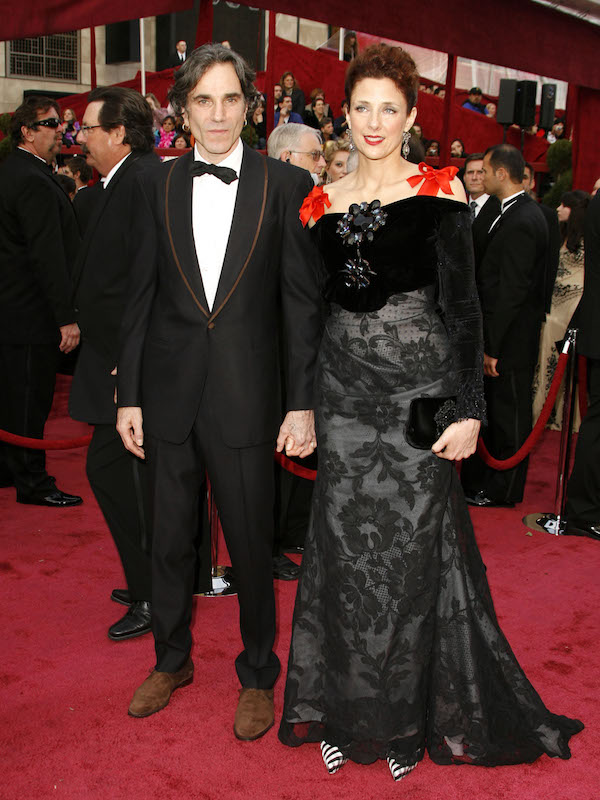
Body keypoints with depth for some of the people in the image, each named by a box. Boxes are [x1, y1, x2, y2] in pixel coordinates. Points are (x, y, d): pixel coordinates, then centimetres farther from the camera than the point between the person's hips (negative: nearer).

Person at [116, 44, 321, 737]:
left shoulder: (286, 184, -2)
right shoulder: (157, 187, 5)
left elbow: (301, 301, -4)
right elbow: (141, 297, 6)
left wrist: (301, 405, -7)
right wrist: (128, 395, 4)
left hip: (247, 396, -2)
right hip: (169, 394, 3)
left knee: (251, 545, 8)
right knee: (169, 538, 16)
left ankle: (257, 674, 31)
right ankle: (171, 660, 39)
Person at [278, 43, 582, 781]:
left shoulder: (438, 189, -1)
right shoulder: (323, 202, 10)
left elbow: (461, 303, -6)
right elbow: (315, 305, 13)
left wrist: (468, 409, -13)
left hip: (417, 384, -3)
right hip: (345, 387, 4)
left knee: (412, 546, 4)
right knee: (344, 548, 7)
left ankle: (409, 715, 25)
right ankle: (345, 706, 26)